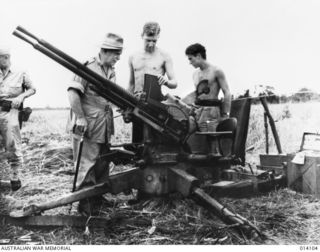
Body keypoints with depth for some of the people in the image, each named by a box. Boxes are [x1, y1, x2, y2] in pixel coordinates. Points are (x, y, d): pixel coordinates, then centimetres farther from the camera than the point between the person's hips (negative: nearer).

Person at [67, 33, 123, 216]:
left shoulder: (111, 71, 14)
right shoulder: (89, 68, -12)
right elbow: (73, 92, -18)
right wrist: (81, 118, -20)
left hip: (104, 127, 8)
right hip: (88, 126, -8)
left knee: (102, 166, 14)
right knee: (87, 165, -3)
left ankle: (99, 201, 27)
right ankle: (87, 208, 7)